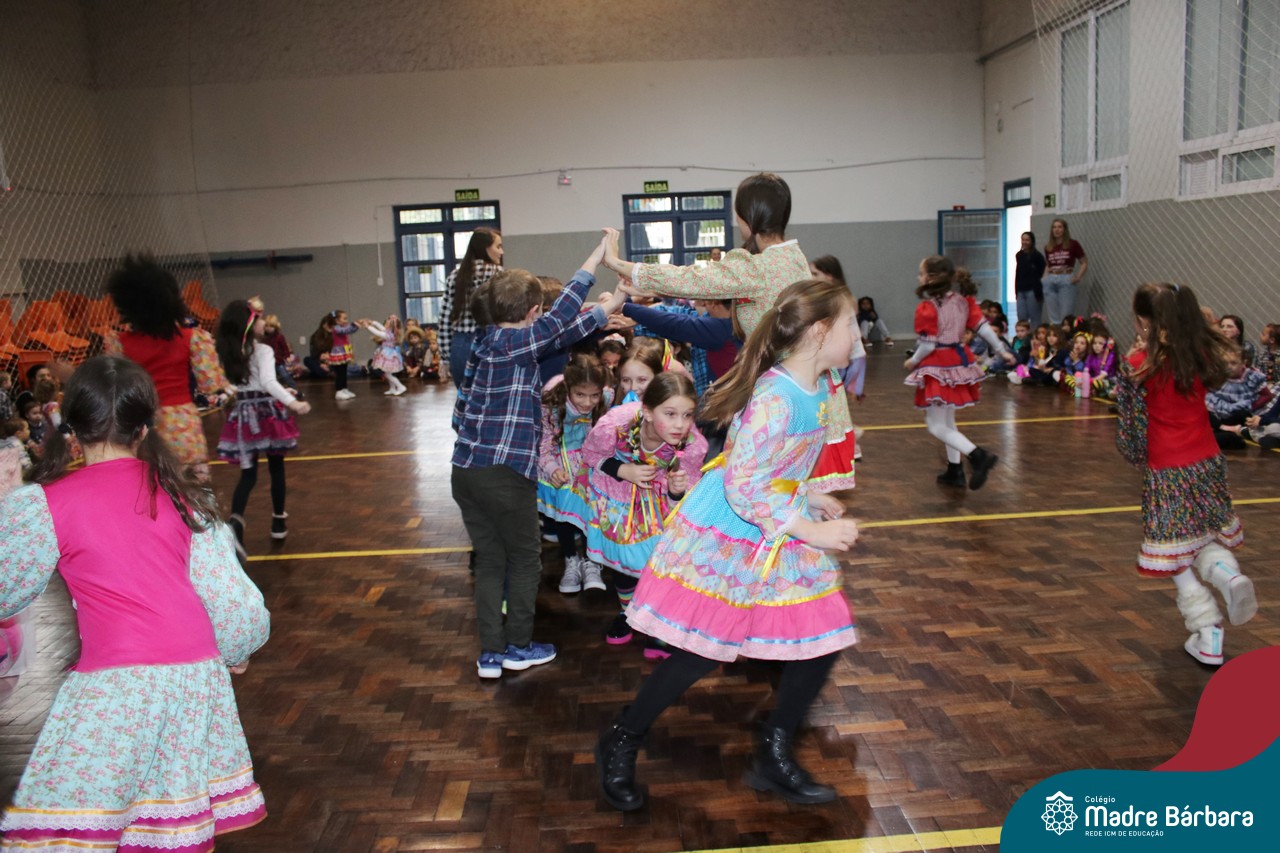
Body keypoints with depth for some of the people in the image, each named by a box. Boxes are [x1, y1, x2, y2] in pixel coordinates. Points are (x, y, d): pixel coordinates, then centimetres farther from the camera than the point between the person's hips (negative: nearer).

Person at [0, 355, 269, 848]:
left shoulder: (42, 506, -5)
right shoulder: (180, 491, 5)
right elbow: (225, 585, 7)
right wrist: (235, 651, 24)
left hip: (114, 682, -4)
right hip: (195, 671, 4)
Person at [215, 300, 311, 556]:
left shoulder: (228, 353, 3)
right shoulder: (263, 351, -14)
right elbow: (268, 382, -28)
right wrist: (292, 403, -35)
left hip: (243, 415, 4)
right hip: (267, 412, -4)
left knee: (248, 474, 7)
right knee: (276, 469, 13)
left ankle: (235, 521, -18)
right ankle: (279, 523, 24)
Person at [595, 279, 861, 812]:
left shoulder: (816, 389, 3)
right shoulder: (776, 399, -26)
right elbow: (743, 488, -28)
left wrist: (810, 499, 9)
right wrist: (811, 530, -25)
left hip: (775, 539, 9)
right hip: (724, 541, -9)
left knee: (823, 640, 6)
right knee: (701, 654, 1)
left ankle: (774, 758, 24)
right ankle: (620, 746, 24)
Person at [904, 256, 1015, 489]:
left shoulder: (927, 308, -17)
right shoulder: (964, 301, 5)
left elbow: (928, 345, -17)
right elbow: (983, 326, 4)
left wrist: (913, 361, -1)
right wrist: (1001, 350, 12)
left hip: (938, 369, -8)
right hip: (960, 363, 8)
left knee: (936, 426, -2)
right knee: (948, 421, 20)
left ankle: (978, 456, -16)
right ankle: (954, 472, 25)